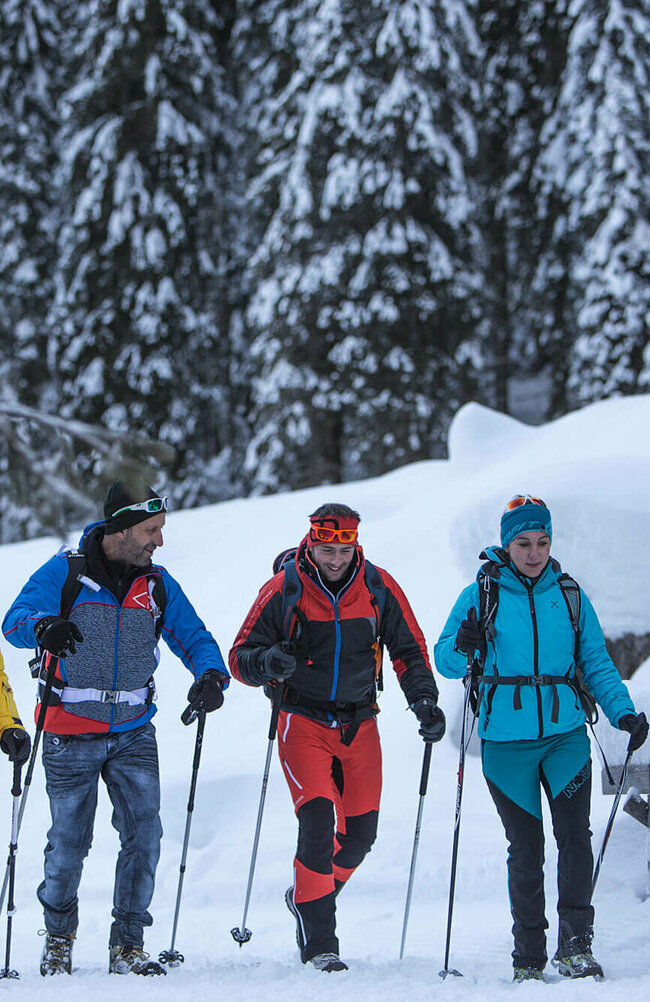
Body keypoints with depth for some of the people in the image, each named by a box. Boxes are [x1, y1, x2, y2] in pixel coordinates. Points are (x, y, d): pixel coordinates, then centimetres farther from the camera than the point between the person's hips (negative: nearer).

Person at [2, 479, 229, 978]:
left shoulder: (158, 584, 5)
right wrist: (43, 626, -41)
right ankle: (59, 935, 28)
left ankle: (128, 946, 0)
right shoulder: (66, 572, -8)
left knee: (144, 834, -9)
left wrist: (211, 675, -14)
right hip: (72, 735, -3)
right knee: (70, 842, 3)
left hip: (134, 734, 3)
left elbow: (194, 638, 8)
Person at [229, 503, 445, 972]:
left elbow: (409, 650, 8)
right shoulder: (283, 590, -9)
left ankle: (309, 898, 35)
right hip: (304, 721, -3)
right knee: (318, 822, -17)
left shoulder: (379, 588, -3)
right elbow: (241, 655, -5)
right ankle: (318, 943, -13)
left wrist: (425, 700, -6)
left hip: (359, 723, 3)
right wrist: (267, 662, -28)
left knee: (360, 833, 6)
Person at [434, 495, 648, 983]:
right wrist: (462, 649, -19)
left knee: (575, 833, -14)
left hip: (566, 736, 1)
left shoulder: (569, 595, 8)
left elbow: (596, 664, 12)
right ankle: (529, 956, 13)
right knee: (526, 847, 2)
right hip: (507, 740, -1)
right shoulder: (482, 595, 2)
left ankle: (576, 945, -13)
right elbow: (445, 661, 4)